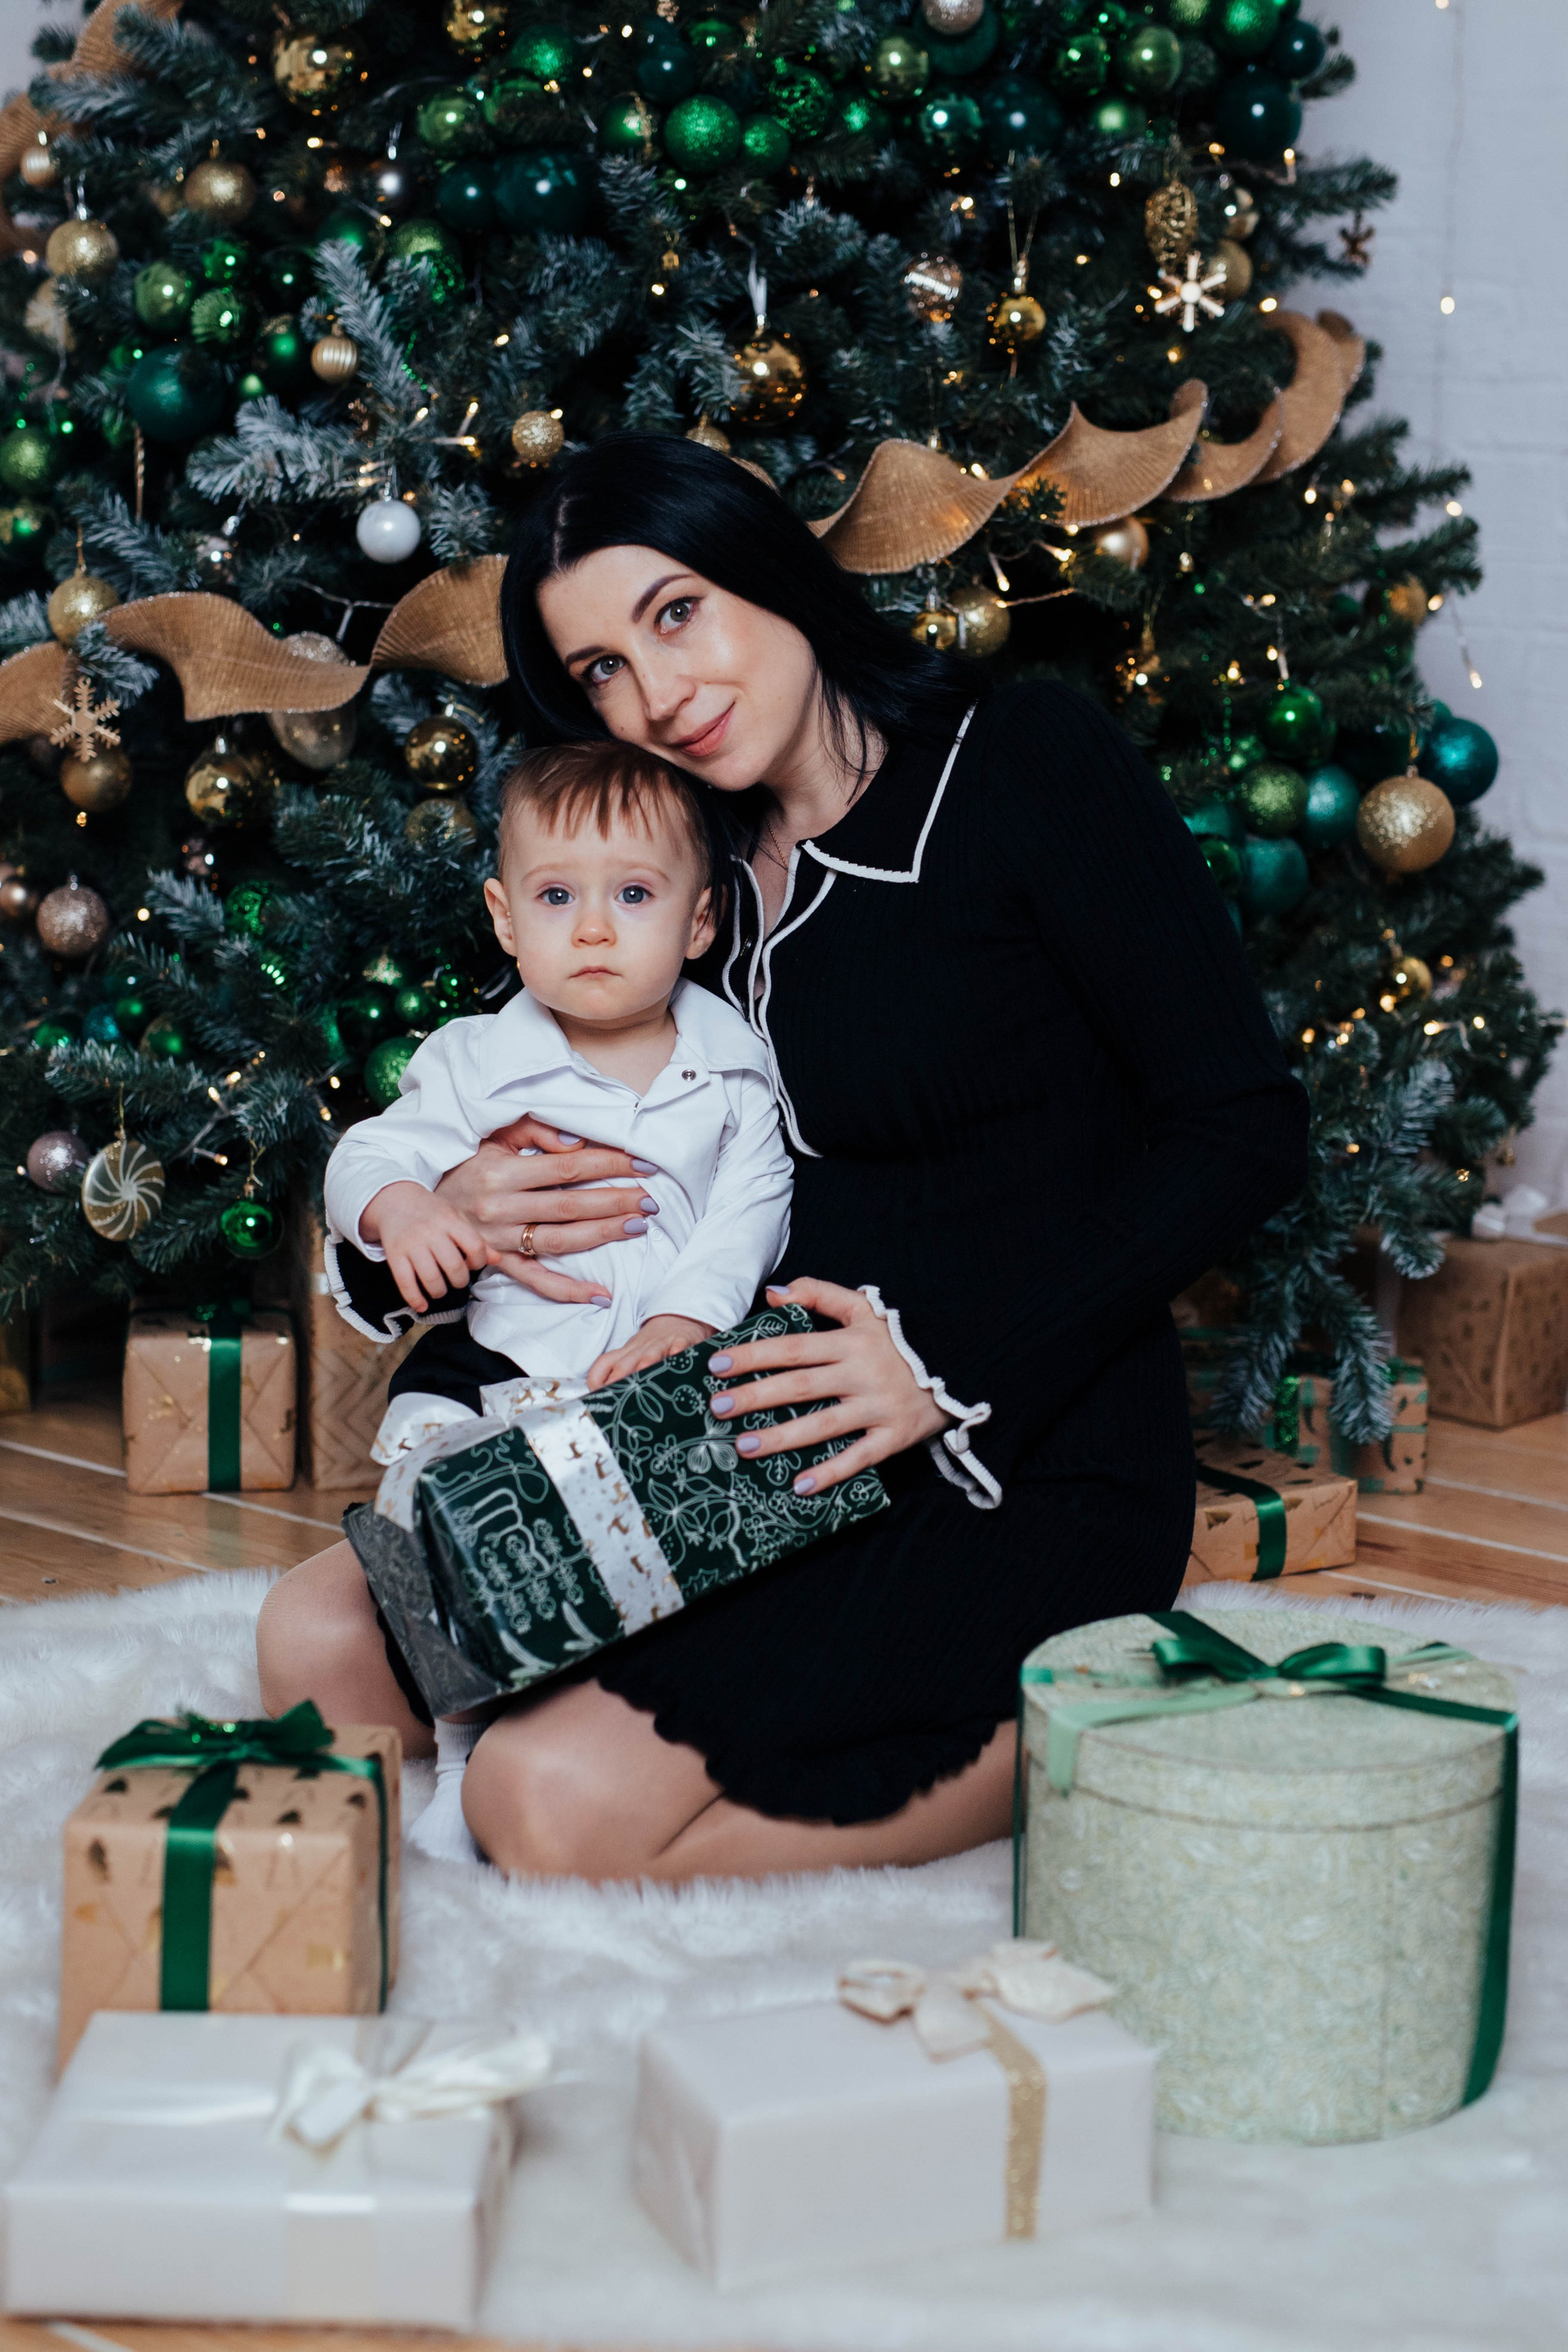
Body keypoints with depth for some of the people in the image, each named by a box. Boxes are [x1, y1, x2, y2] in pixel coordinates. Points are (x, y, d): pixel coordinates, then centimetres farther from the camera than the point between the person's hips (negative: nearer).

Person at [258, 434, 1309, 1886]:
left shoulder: (1030, 766, -7)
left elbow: (1247, 1130, -11)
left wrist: (951, 1359, -19)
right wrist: (461, 1212, -8)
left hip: (1021, 1475, -7)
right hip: (769, 1452, 7)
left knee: (557, 1806, -23)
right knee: (318, 1642, -5)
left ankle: (1043, 1741, -2)